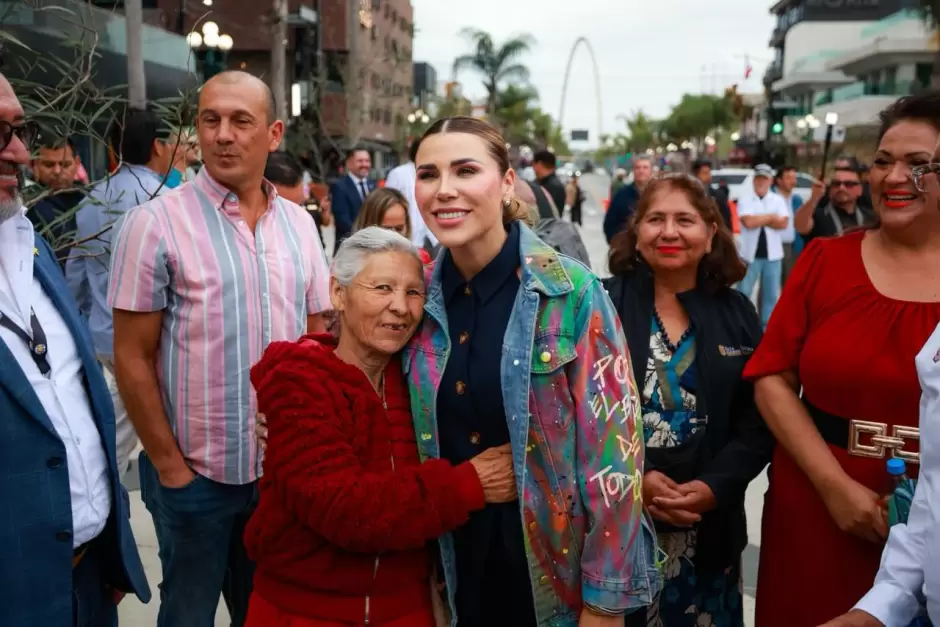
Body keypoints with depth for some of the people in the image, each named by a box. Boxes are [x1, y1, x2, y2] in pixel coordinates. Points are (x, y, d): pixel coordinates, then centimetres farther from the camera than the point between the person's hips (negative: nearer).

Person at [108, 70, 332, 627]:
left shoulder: (300, 225, 3)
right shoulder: (156, 223, -11)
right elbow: (133, 358, -10)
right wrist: (169, 464, -10)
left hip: (286, 468, 4)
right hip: (194, 473, -4)